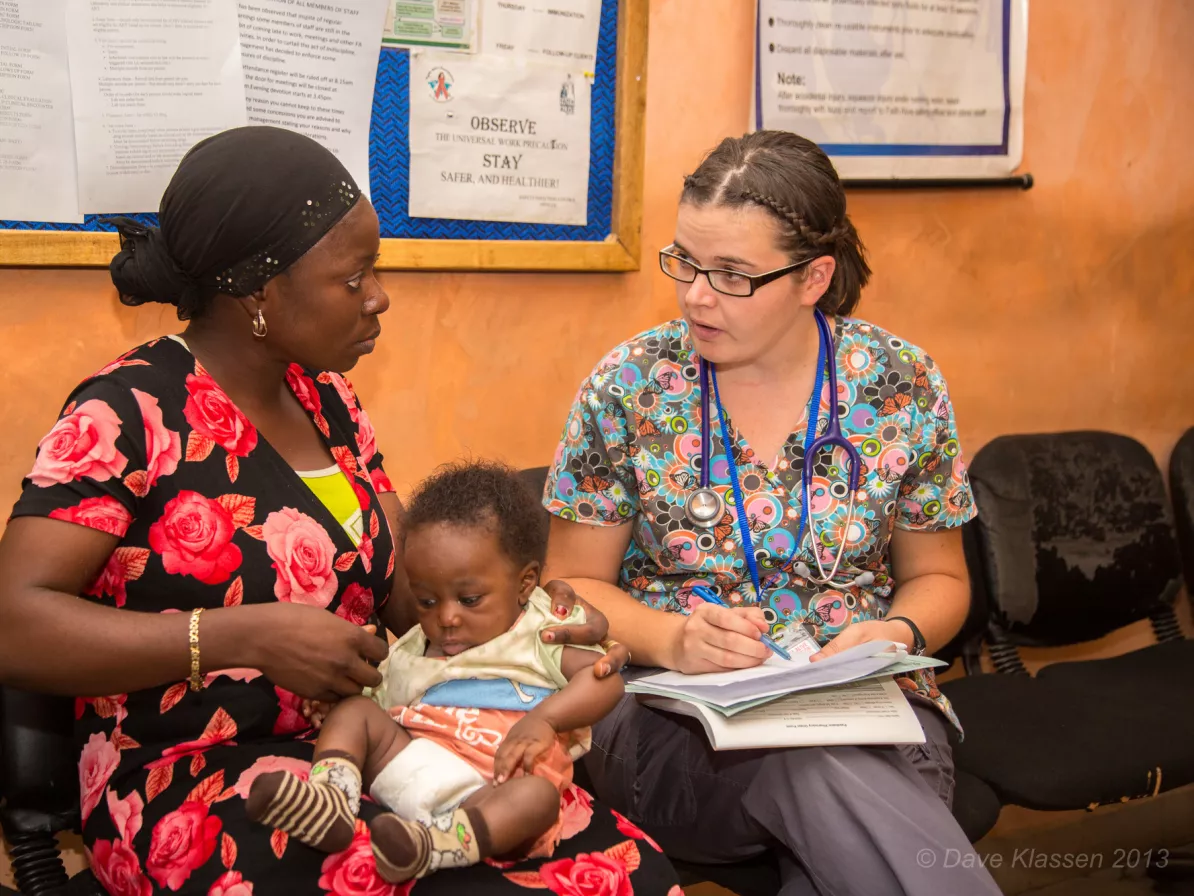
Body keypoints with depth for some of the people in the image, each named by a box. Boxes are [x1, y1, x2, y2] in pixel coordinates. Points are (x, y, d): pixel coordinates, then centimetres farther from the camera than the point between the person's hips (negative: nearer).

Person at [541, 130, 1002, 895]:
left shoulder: (902, 386, 0)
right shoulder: (628, 387, -2)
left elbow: (937, 578, 13)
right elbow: (575, 585, 4)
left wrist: (899, 633, -10)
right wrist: (672, 639, -15)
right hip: (671, 712, 0)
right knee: (821, 768, -33)